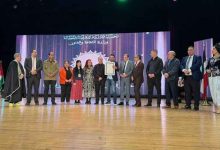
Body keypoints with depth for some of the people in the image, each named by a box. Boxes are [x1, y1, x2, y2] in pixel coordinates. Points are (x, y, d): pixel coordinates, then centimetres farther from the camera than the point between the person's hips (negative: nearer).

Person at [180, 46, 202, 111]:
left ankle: (196, 106, 4)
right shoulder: (184, 58, 21)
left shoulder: (198, 57, 6)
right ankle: (188, 105, 14)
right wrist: (184, 70, -13)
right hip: (186, 77, 4)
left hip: (194, 77, -4)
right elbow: (181, 65, 8)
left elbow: (198, 65, -11)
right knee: (187, 92, 6)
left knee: (196, 92, -2)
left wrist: (190, 70, -19)